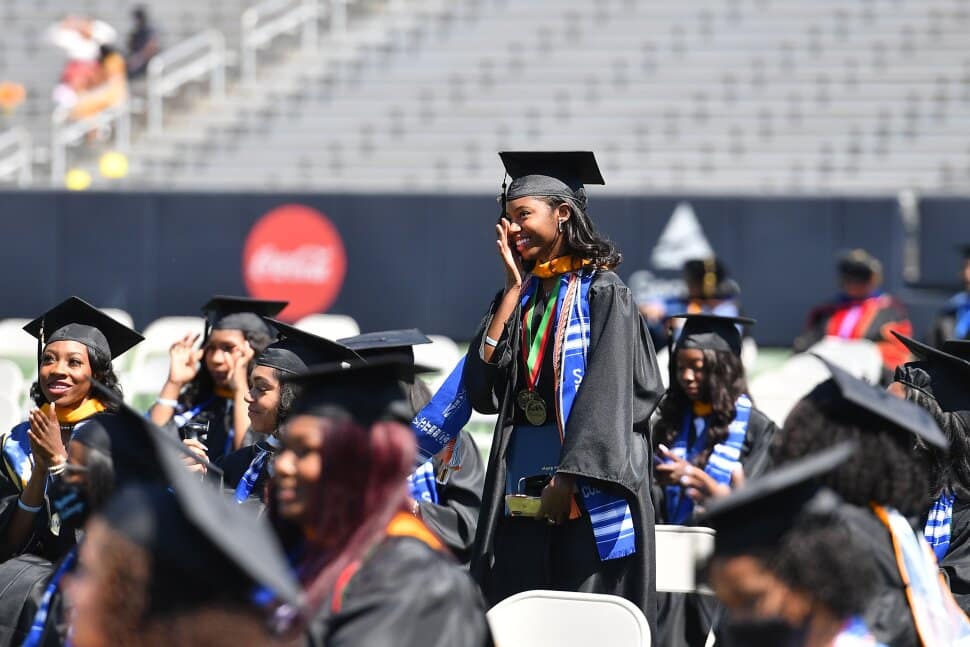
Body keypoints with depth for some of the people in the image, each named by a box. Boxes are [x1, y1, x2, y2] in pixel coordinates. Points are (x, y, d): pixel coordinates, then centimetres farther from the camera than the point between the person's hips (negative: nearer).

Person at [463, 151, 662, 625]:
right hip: (521, 491, 6)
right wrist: (514, 289, 2)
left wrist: (567, 479, -19)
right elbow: (482, 388, 2)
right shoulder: (523, 294, 14)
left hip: (585, 489, -6)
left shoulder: (602, 291, -4)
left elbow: (607, 394, -13)